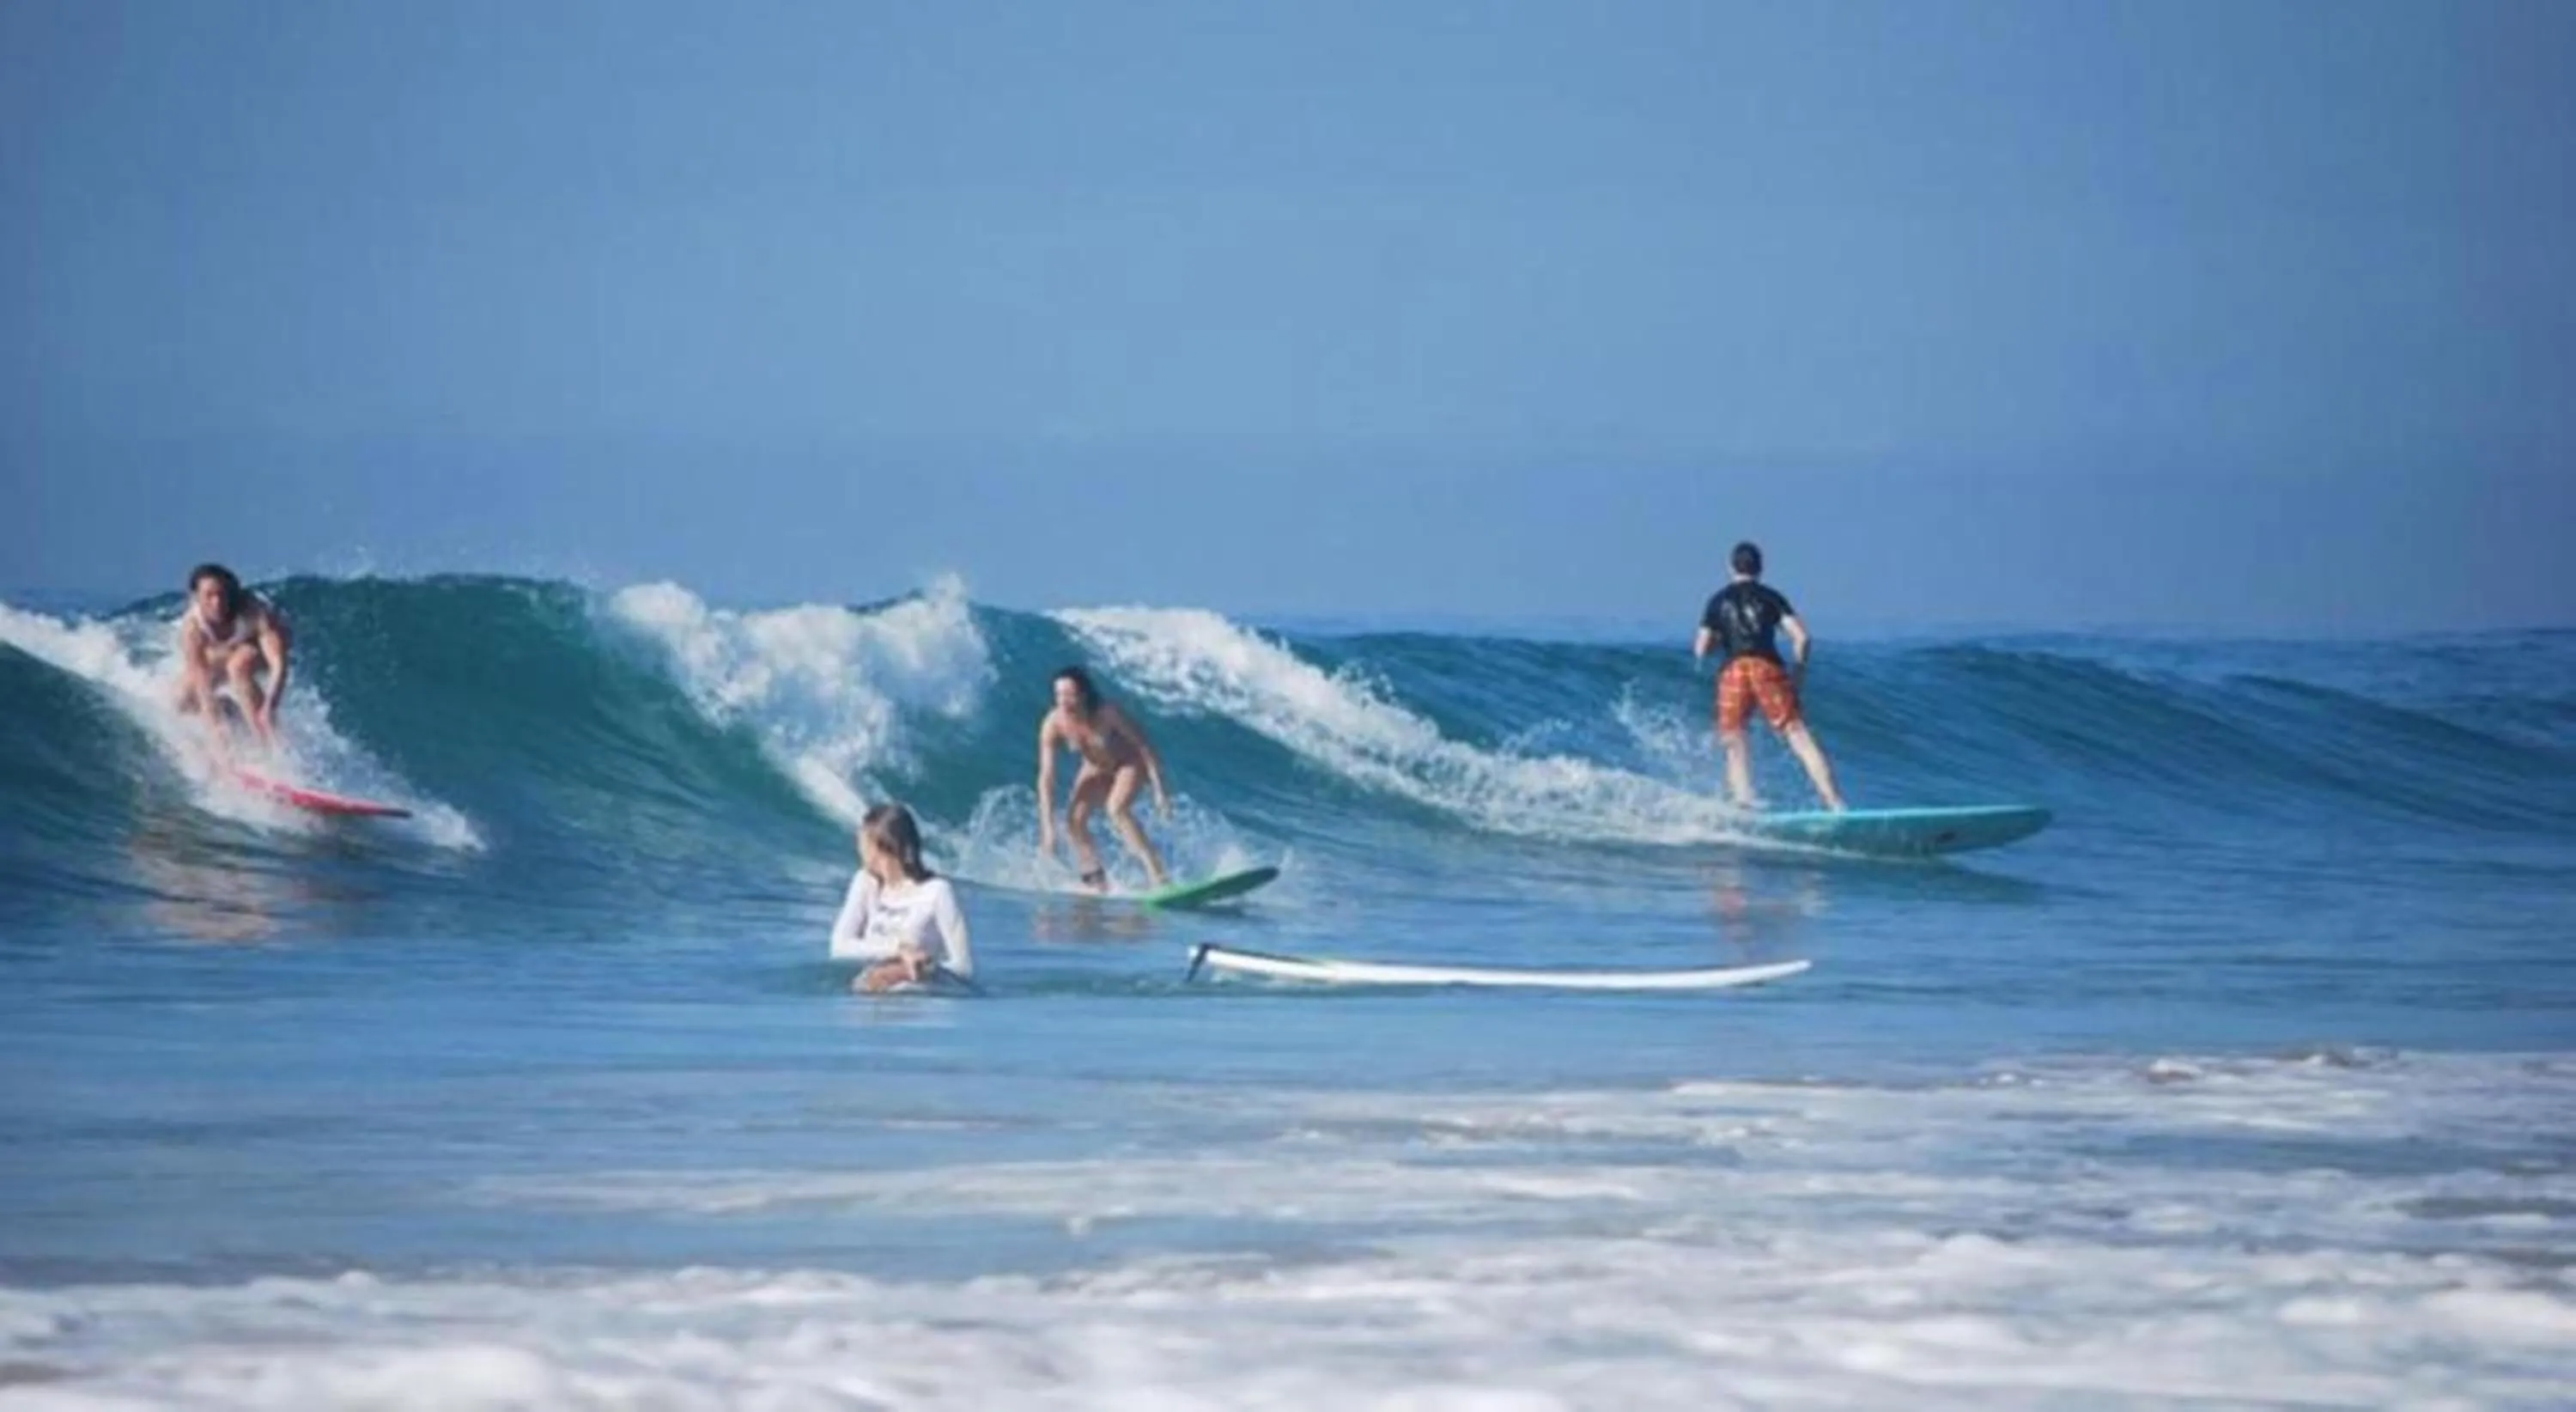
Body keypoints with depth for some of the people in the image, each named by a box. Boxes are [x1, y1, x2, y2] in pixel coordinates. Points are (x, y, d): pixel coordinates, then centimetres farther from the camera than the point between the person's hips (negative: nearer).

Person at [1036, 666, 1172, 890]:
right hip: (1096, 769, 5)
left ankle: (1158, 877, -31)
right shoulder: (1052, 725, -25)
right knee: (1075, 820, -12)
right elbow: (1046, 777, -25)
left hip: (1130, 763, -4)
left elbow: (1144, 746, -24)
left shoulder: (1107, 714, -35)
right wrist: (1048, 827, -29)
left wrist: (1159, 790, -26)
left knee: (1117, 809, -29)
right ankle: (1095, 882, 5)